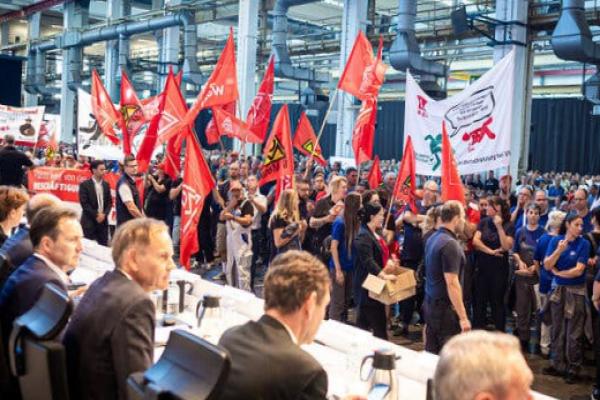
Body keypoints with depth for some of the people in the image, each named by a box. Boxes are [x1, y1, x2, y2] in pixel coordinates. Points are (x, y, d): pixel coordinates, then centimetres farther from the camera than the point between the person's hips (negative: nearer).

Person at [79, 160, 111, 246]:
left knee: (103, 246, 2)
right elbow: (84, 203, -9)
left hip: (103, 221, 4)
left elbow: (109, 202, 10)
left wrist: (104, 214, -6)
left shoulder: (106, 184, 11)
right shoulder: (84, 185, -3)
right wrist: (96, 215, -13)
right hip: (89, 221, -4)